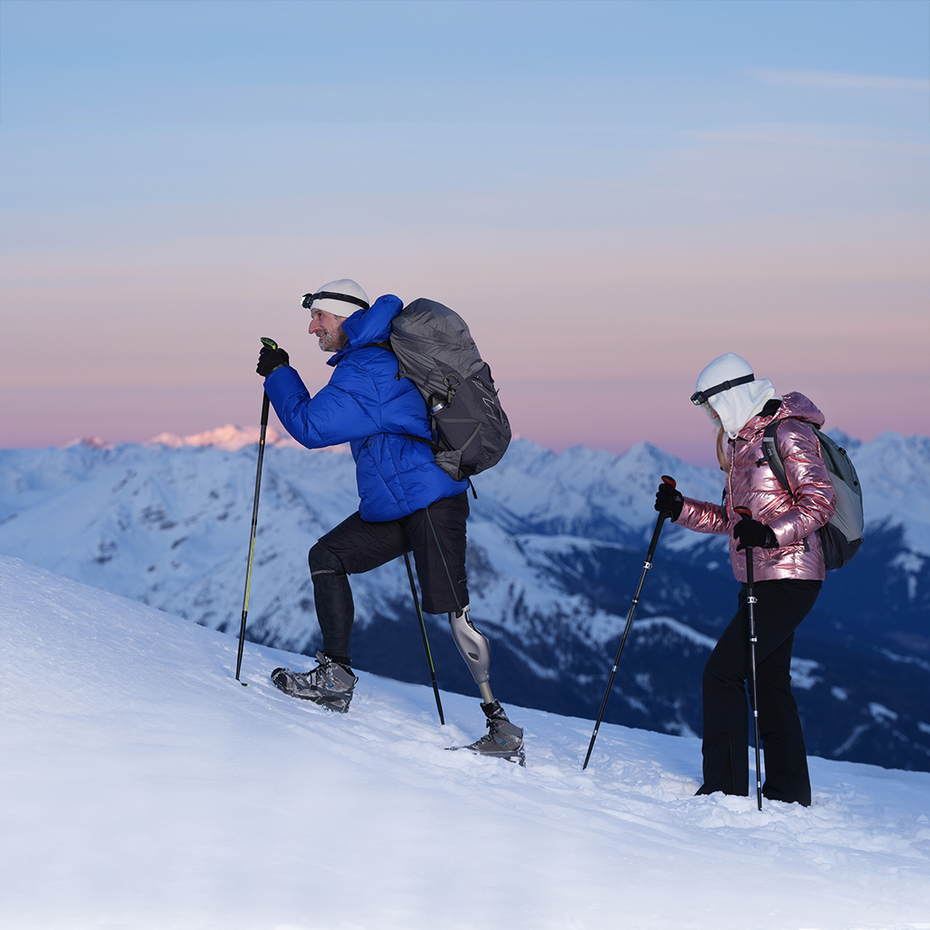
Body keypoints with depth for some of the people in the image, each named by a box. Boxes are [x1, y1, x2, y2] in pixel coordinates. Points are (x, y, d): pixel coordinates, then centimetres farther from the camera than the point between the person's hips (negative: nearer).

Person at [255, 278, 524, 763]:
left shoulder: (366, 371, -16)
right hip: (395, 505, 11)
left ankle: (501, 725, -12)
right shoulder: (380, 357, 15)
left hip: (431, 501, -11)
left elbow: (311, 426, -16)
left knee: (453, 609, -13)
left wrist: (279, 375, -3)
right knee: (327, 557, 10)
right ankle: (336, 675, 9)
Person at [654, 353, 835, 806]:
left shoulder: (789, 434, -12)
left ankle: (725, 786, -10)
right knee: (769, 682, 13)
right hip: (760, 581, 10)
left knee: (723, 671, -12)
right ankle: (789, 790, 21)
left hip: (788, 580, -10)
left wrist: (771, 533, -31)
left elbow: (820, 502, -18)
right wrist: (681, 509, 6)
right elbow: (732, 518, 20)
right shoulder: (740, 442, 16)